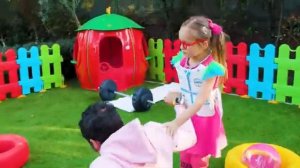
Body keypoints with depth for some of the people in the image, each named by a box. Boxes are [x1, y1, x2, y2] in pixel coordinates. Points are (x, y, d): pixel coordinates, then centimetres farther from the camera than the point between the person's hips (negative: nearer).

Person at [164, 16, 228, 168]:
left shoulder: (209, 68, -27)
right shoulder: (183, 61, -7)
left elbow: (200, 102, -30)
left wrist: (176, 122, -35)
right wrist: (176, 94, -13)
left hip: (204, 120, -6)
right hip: (187, 116, 6)